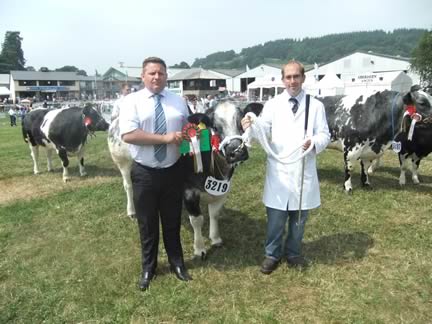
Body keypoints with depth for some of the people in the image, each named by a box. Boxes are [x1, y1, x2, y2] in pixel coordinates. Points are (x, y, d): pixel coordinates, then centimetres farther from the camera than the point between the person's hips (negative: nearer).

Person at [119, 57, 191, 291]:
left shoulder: (178, 101, 5)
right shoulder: (132, 101, -7)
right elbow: (128, 135, -19)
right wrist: (165, 138, -23)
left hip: (173, 171, 3)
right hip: (144, 172, -2)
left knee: (173, 221, 17)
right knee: (147, 224, 13)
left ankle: (176, 263, 37)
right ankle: (148, 268, 34)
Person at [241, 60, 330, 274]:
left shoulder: (316, 106, 4)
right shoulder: (272, 105, 2)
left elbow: (324, 135, 0)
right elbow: (262, 134, -9)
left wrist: (314, 143, -22)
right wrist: (250, 128, -31)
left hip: (304, 171, 1)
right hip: (278, 170, -1)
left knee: (299, 217, 15)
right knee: (275, 218, 8)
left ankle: (293, 253, 36)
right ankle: (272, 254, 28)